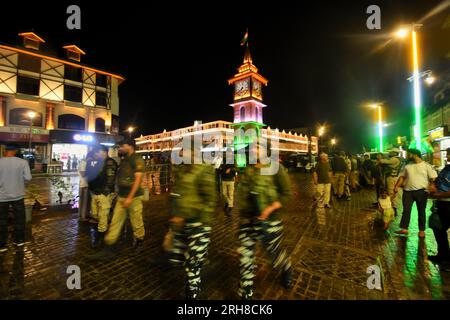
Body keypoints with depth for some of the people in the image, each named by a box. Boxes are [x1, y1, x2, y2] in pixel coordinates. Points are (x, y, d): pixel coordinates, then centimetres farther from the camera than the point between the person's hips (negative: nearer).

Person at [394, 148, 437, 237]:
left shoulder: (426, 165, -3)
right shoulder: (407, 166, 9)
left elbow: (433, 178, -6)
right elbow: (402, 176, 12)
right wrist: (397, 186, 2)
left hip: (421, 191, -3)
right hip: (408, 191, 3)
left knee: (421, 211, 9)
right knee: (406, 210, 2)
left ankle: (421, 230, 21)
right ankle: (404, 228, 7)